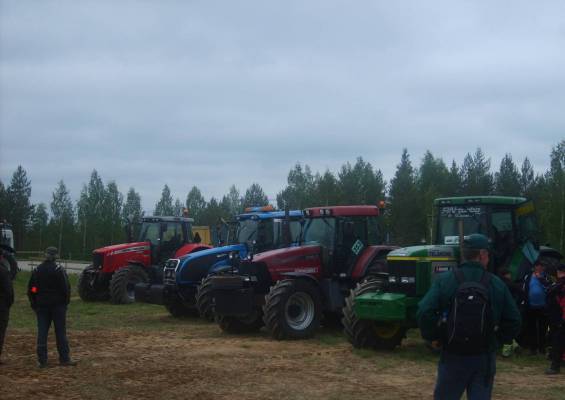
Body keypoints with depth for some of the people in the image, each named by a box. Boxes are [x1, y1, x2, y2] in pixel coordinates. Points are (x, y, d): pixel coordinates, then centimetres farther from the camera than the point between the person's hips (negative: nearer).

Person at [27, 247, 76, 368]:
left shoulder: (37, 270, 4)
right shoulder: (59, 270, -10)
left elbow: (31, 289, 7)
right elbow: (66, 288, -12)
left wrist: (34, 304, 14)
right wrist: (66, 302, 2)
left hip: (41, 306, 3)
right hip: (58, 305, -3)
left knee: (42, 332, 5)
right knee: (60, 332, 3)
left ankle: (42, 360, 3)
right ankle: (64, 358, 4)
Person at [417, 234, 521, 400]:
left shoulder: (444, 280, -8)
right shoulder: (497, 285, -2)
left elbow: (425, 313, -18)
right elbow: (514, 321, -1)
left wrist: (433, 337, -2)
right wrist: (497, 339, 15)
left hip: (453, 357, -1)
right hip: (484, 359, 1)